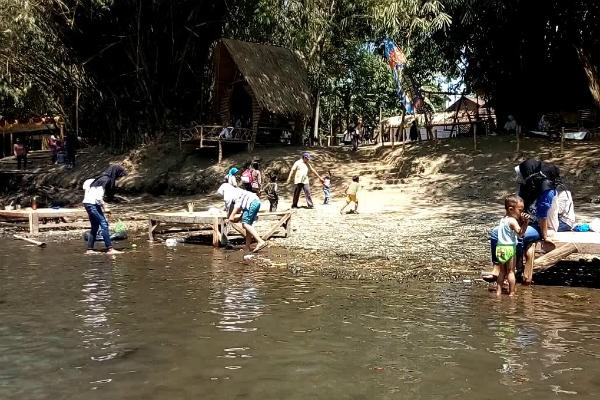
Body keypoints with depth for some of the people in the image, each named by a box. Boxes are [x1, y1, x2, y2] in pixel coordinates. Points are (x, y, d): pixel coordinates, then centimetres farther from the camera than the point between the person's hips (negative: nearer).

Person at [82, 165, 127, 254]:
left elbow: (87, 183, 22)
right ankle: (109, 249, -16)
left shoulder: (102, 178, 14)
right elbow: (98, 196, -22)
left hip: (88, 203, 10)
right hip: (92, 204, -10)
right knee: (104, 224, -12)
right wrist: (102, 204, -9)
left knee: (95, 227, 12)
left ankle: (90, 249, 14)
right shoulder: (106, 179, -15)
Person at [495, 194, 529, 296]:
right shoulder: (512, 220, -15)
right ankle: (511, 293, 7)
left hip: (500, 247, 8)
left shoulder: (503, 219, 12)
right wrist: (525, 222, -39)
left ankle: (498, 291, 18)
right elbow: (520, 232, -29)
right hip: (509, 248, -8)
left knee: (502, 271, 17)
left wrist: (521, 221, 8)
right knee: (511, 271, 2)